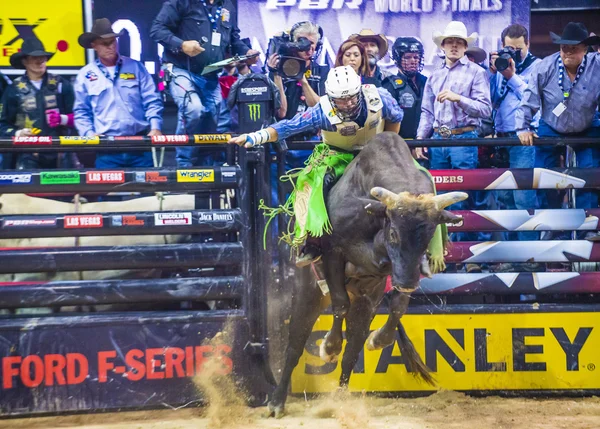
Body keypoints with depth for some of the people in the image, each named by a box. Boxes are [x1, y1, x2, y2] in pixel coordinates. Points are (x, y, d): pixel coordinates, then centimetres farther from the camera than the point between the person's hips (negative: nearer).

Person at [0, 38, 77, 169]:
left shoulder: (61, 84, 7)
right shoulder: (14, 89, 6)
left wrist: (62, 119, -12)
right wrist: (17, 133, -11)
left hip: (61, 154, 1)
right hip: (29, 155, -1)